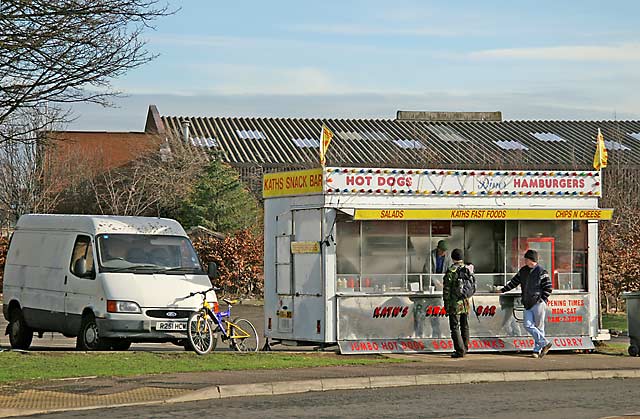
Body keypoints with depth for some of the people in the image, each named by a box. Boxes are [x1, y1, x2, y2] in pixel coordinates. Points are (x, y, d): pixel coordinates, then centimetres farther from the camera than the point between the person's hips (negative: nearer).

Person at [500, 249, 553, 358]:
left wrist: (543, 299, -12)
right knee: (528, 325, -7)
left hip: (538, 304, -6)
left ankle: (537, 350, 3)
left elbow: (548, 288, -5)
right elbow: (514, 282, 22)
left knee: (538, 327, -2)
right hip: (527, 305, 6)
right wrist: (502, 290, 18)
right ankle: (544, 343, -1)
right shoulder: (523, 271, 14)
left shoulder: (541, 272, -6)